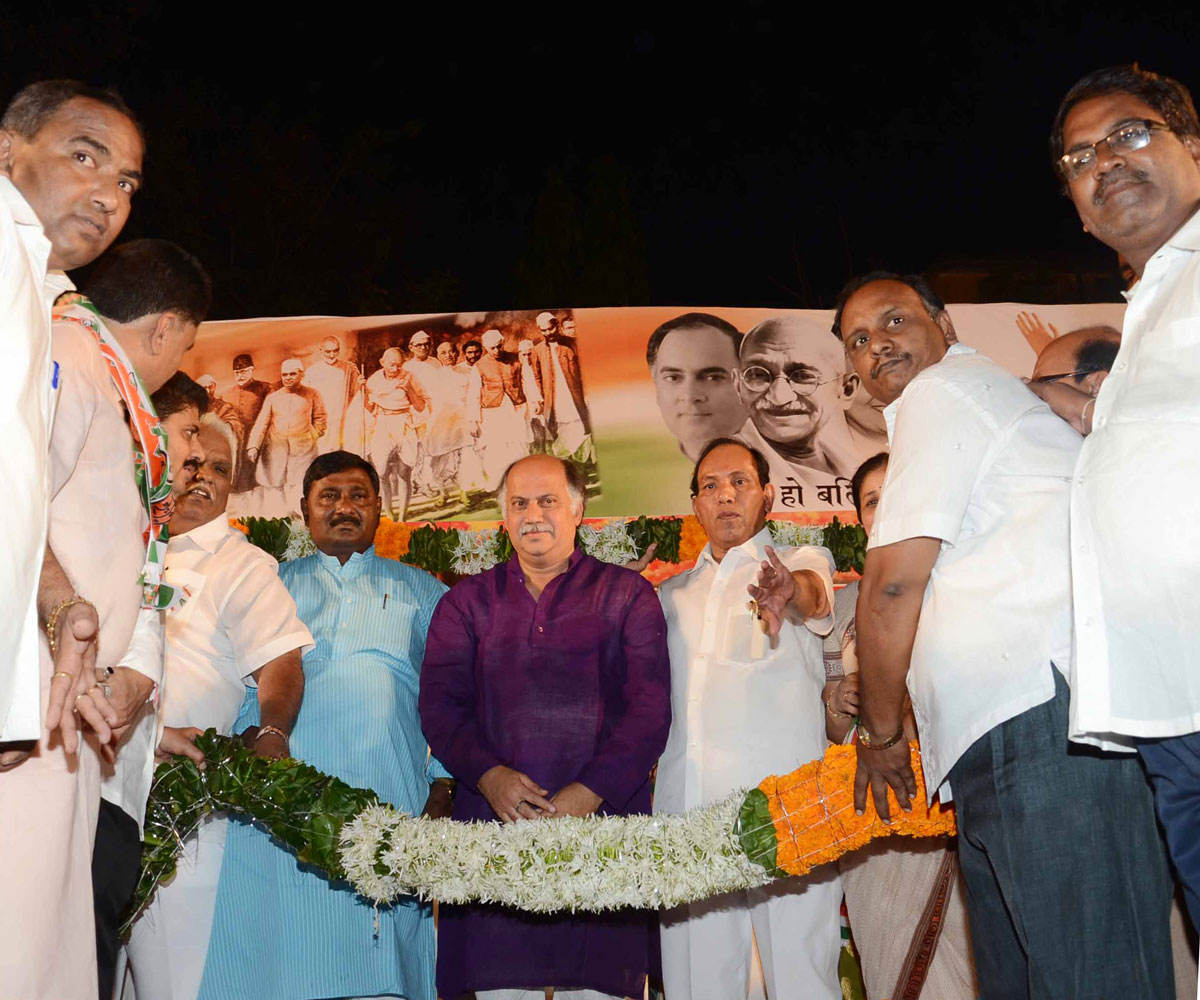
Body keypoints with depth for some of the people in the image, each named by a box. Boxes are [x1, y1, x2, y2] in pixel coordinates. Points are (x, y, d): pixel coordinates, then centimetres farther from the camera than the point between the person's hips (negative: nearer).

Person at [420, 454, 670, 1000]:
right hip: (491, 825, 2)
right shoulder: (468, 601, 15)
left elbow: (650, 709, -1)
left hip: (602, 822, -1)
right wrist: (489, 775, -12)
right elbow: (439, 704, 6)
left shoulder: (626, 595, 9)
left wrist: (587, 793, -12)